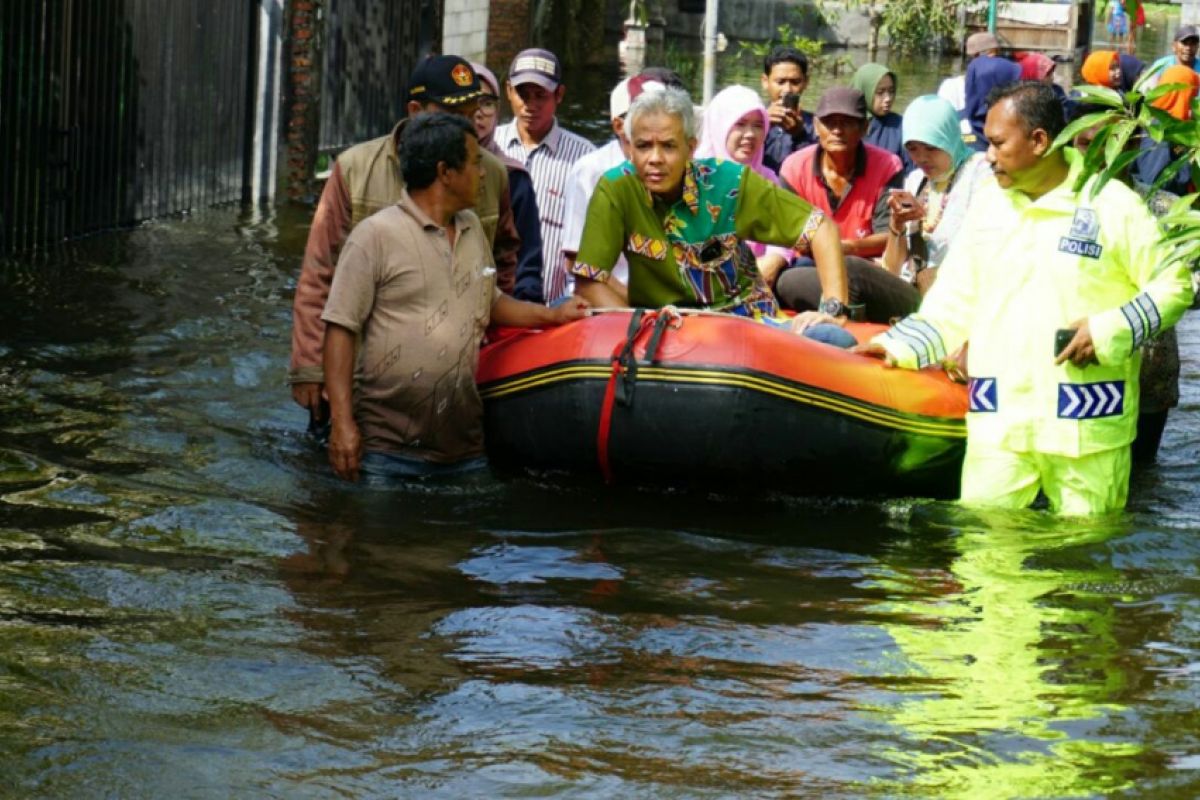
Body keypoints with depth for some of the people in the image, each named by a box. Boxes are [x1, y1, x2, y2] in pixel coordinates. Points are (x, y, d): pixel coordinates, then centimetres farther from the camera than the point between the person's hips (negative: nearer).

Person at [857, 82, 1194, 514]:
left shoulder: (1113, 205, -3)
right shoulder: (988, 204, 13)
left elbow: (1173, 285, -1)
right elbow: (954, 301, 17)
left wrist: (1110, 332, -14)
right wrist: (899, 346, 5)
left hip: (1087, 426, -4)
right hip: (997, 423, 4)